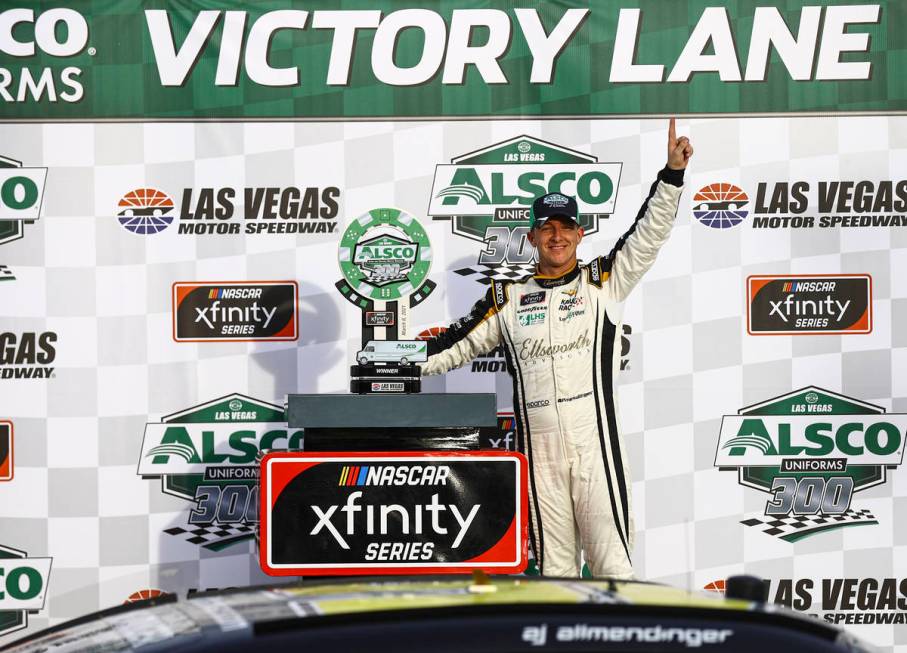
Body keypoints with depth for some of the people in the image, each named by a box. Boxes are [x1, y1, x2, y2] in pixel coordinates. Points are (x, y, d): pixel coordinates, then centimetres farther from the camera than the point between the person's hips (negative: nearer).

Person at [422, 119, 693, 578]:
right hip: (538, 449, 2)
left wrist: (672, 173, -11)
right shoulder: (508, 296, 12)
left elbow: (649, 234, 0)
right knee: (552, 560, 8)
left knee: (611, 558, -4)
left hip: (595, 441, -2)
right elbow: (461, 342, 15)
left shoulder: (602, 282, 7)